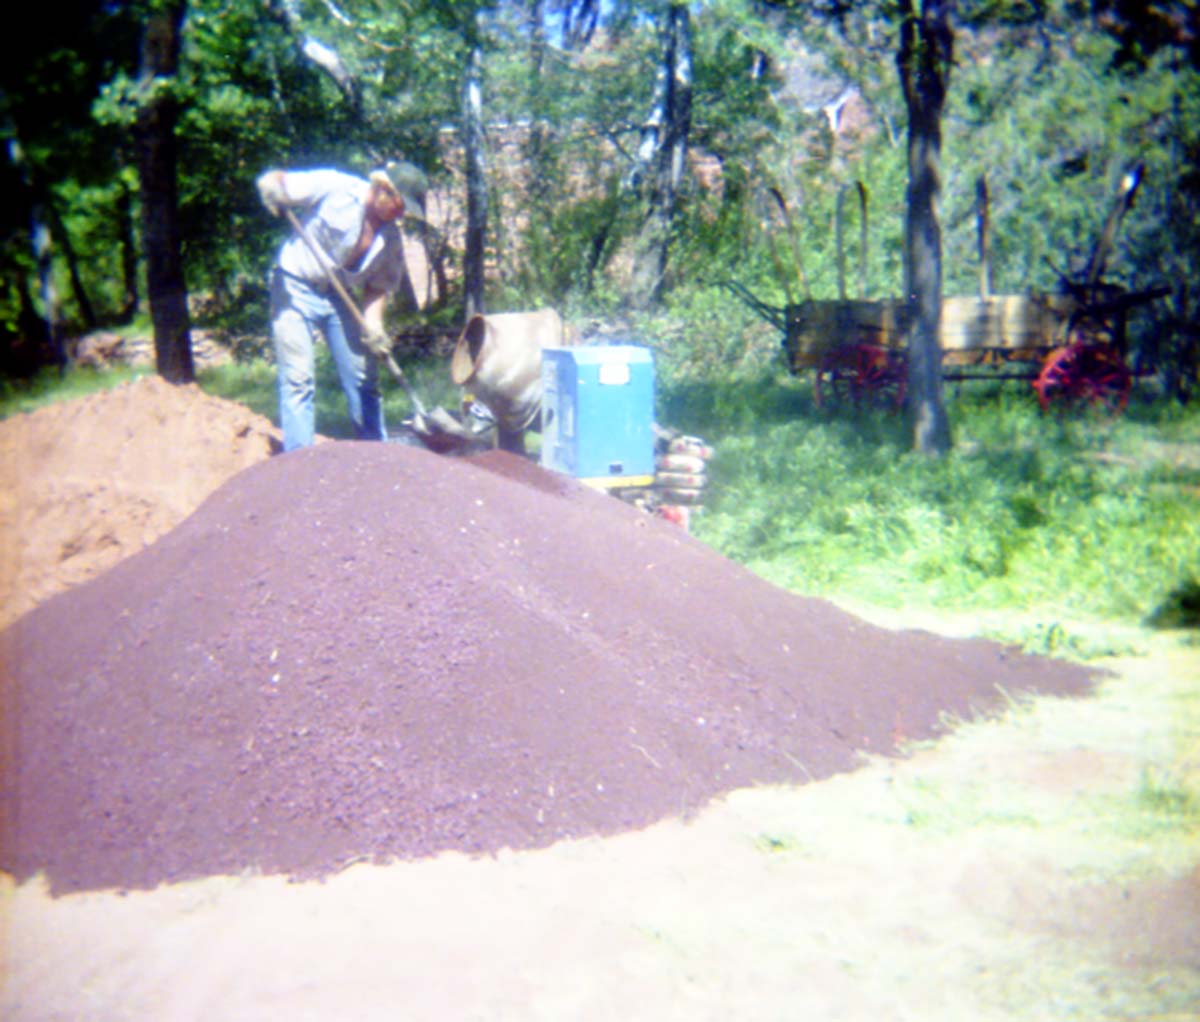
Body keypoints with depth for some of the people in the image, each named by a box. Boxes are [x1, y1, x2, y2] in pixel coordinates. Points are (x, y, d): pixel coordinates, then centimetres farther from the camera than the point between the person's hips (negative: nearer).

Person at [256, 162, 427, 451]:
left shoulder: (391, 238, -1)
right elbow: (273, 181, -11)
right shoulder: (334, 188, -16)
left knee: (362, 380, 7)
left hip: (339, 297, 6)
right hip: (296, 289, -5)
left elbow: (378, 287, 3)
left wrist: (373, 324, -15)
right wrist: (272, 186, -35)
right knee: (298, 380, -9)